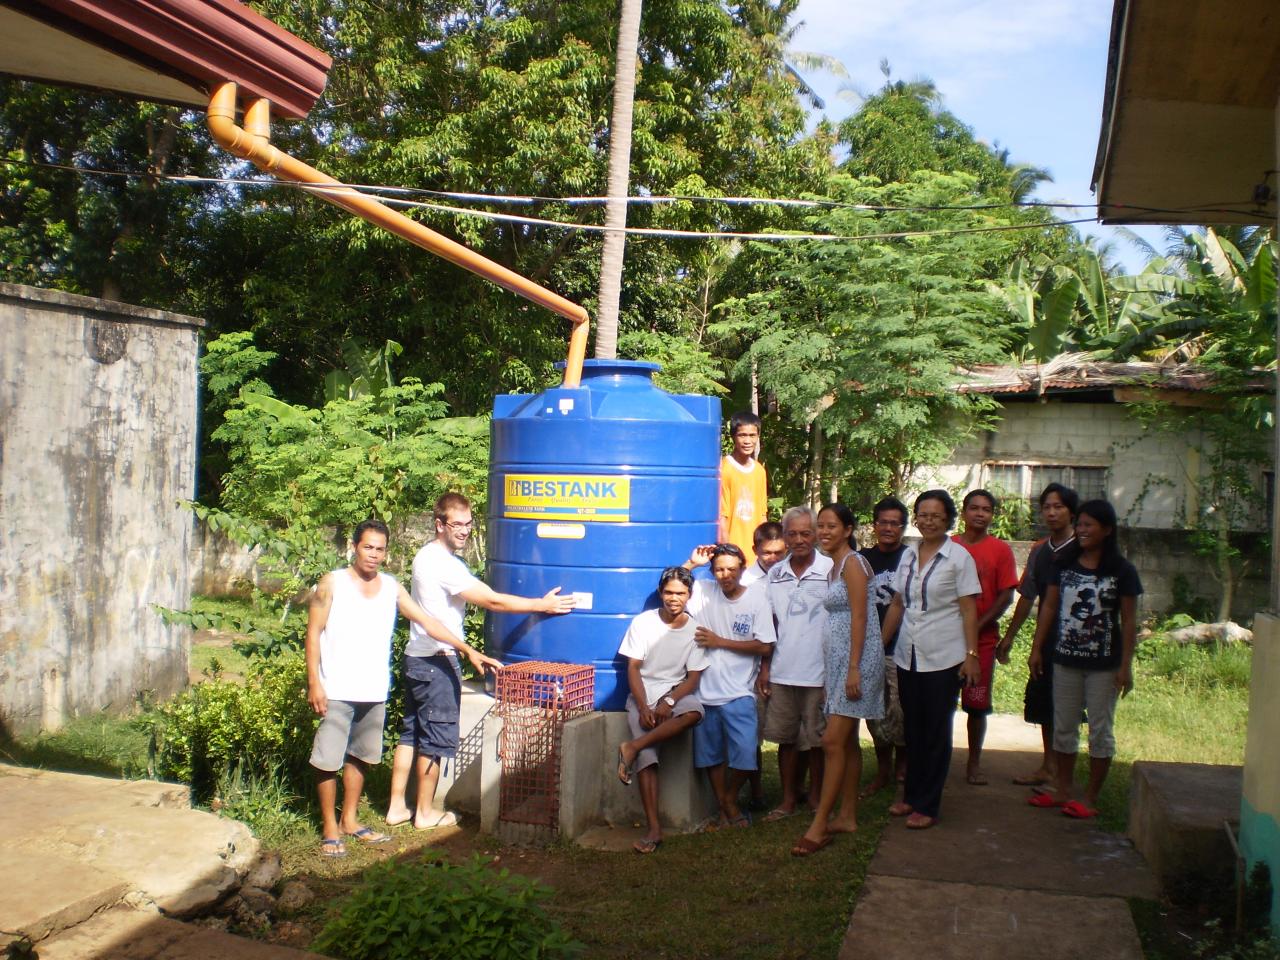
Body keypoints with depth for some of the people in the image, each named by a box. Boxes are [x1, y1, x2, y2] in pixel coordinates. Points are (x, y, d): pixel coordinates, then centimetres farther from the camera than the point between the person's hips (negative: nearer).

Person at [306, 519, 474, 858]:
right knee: (328, 760, -1)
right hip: (337, 690, -4)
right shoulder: (332, 583, -4)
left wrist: (467, 649, 0)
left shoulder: (391, 587, 7)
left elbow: (427, 622, 6)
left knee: (360, 757, 15)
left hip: (374, 691, 4)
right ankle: (329, 828, 12)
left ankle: (349, 820, 29)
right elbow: (313, 632, -4)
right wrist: (314, 683, -11)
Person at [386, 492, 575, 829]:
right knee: (436, 738, 2)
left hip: (418, 658, 10)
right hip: (437, 662, -10)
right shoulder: (443, 563, -19)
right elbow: (493, 601, -21)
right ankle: (425, 812, 12)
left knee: (411, 733, 14)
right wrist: (542, 604, -14)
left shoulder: (428, 556, 11)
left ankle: (397, 806, 21)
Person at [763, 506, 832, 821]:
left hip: (819, 672, -3)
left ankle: (817, 798, 23)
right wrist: (765, 666, 8)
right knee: (786, 738, 10)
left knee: (817, 740, 7)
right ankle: (789, 798, 21)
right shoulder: (775, 573, 7)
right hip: (782, 672, 4)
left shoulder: (831, 570, -5)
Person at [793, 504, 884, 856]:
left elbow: (859, 618, -17)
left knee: (833, 741, -11)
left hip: (856, 659, -10)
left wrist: (853, 669, -20)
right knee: (847, 741, 12)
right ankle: (847, 816, 18)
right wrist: (829, 673, 15)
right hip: (838, 660, 10)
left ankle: (819, 826, -9)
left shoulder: (853, 563, -11)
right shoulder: (835, 564, 16)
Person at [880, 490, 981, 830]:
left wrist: (971, 655, -13)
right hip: (908, 655, 5)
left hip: (943, 658, -5)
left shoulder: (959, 557, -6)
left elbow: (968, 609, -8)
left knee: (936, 732, 3)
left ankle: (928, 806, 11)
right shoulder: (908, 555, 8)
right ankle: (911, 795, 25)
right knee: (913, 729, 12)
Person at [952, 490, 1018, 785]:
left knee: (977, 704, 4)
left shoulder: (1000, 550, 1)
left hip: (982, 639, -1)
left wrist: (976, 628, -11)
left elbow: (1006, 596, -3)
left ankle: (974, 764, 15)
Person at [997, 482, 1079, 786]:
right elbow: (1028, 596, 17)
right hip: (1046, 639, 7)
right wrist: (1009, 636, 19)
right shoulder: (1039, 551, 10)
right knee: (1043, 705, 12)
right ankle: (1048, 767, 25)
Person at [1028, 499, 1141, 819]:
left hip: (1103, 665, -4)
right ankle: (1062, 789, 24)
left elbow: (1128, 621, -7)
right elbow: (1049, 607, 7)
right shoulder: (1064, 564, 3)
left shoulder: (1122, 572, -7)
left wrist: (1126, 666, -10)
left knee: (1100, 729, 6)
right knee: (1063, 726, 12)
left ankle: (1091, 796, 16)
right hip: (1066, 660, 4)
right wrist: (1037, 648, 4)